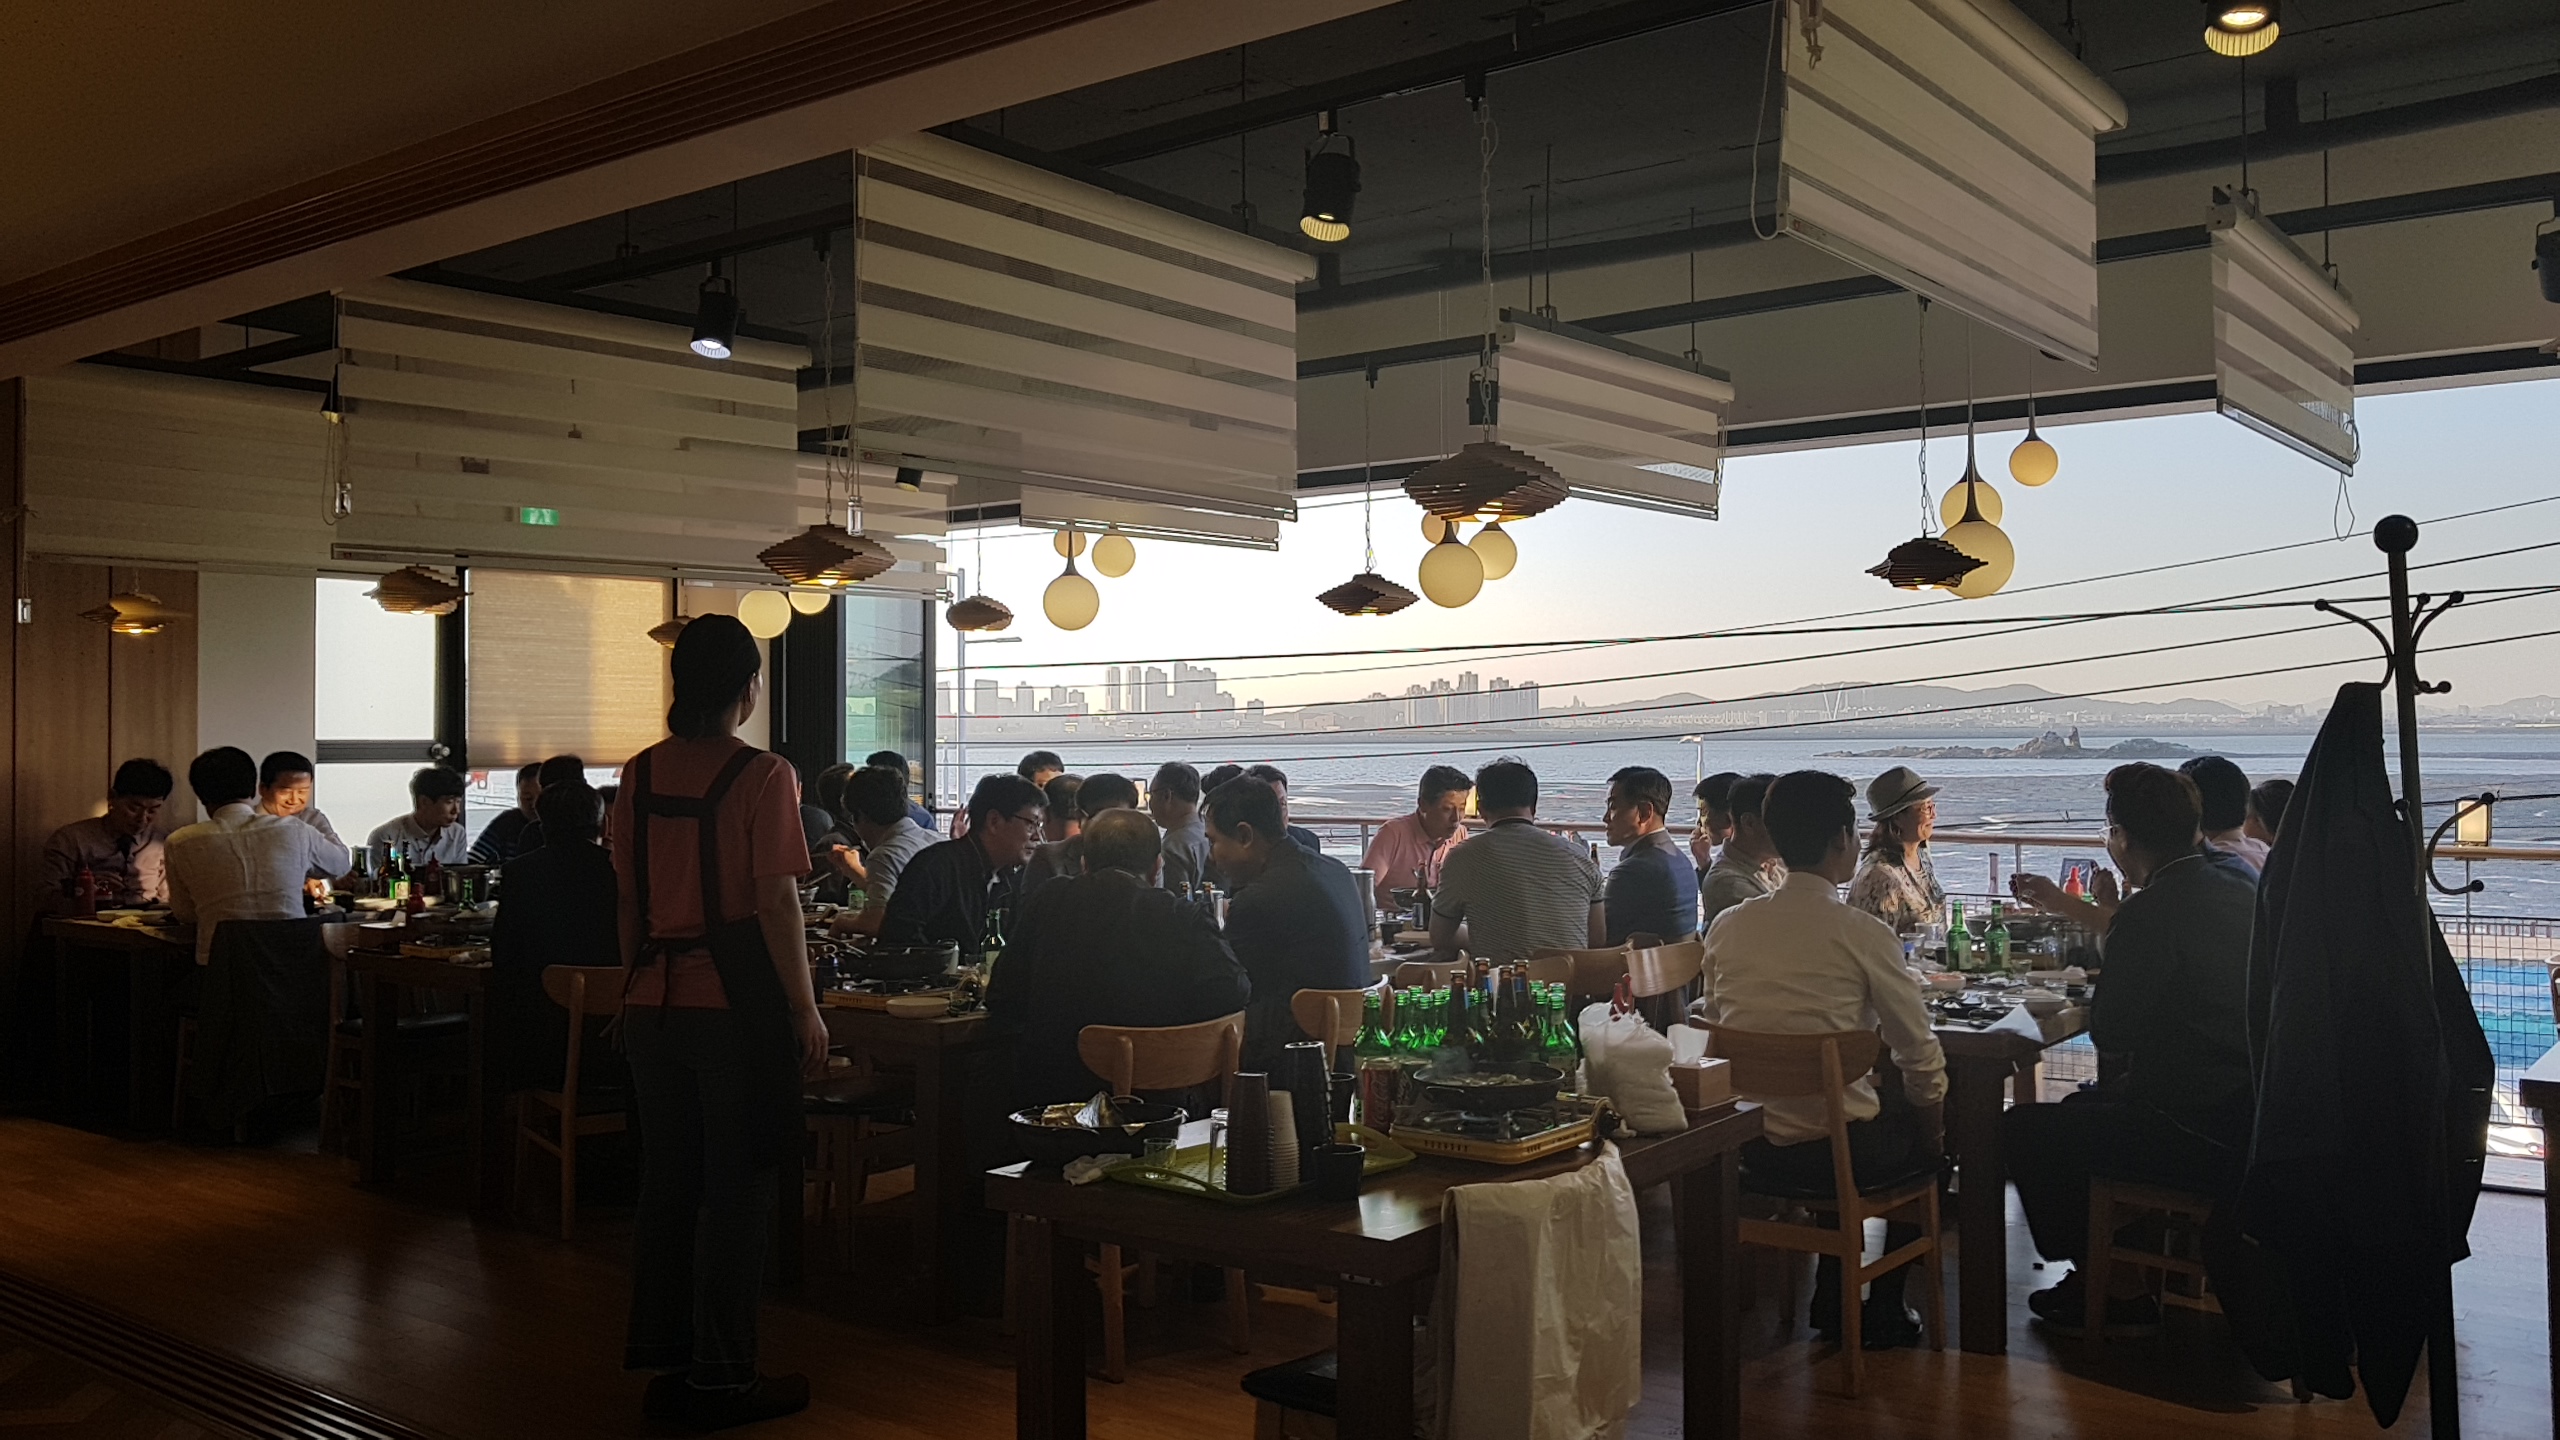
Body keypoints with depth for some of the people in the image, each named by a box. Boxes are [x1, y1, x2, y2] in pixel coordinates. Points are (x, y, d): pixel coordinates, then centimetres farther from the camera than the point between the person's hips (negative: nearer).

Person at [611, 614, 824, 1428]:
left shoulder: (639, 774, 6)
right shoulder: (762, 776, -11)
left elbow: (627, 901, 11)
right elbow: (776, 903, -14)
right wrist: (806, 1009, -8)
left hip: (653, 1002, 6)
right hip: (737, 1000, -6)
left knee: (666, 1179, 14)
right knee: (738, 1189, 3)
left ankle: (663, 1363, 24)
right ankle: (720, 1379, 10)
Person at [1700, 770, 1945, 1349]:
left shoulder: (1727, 927, -1)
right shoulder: (1863, 934, -14)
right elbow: (1921, 1057, -7)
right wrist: (1932, 1131, 12)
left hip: (1744, 1151, 5)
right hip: (1834, 1150, -5)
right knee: (1925, 1132, 25)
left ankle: (1833, 1296, 36)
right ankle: (1884, 1310, 30)